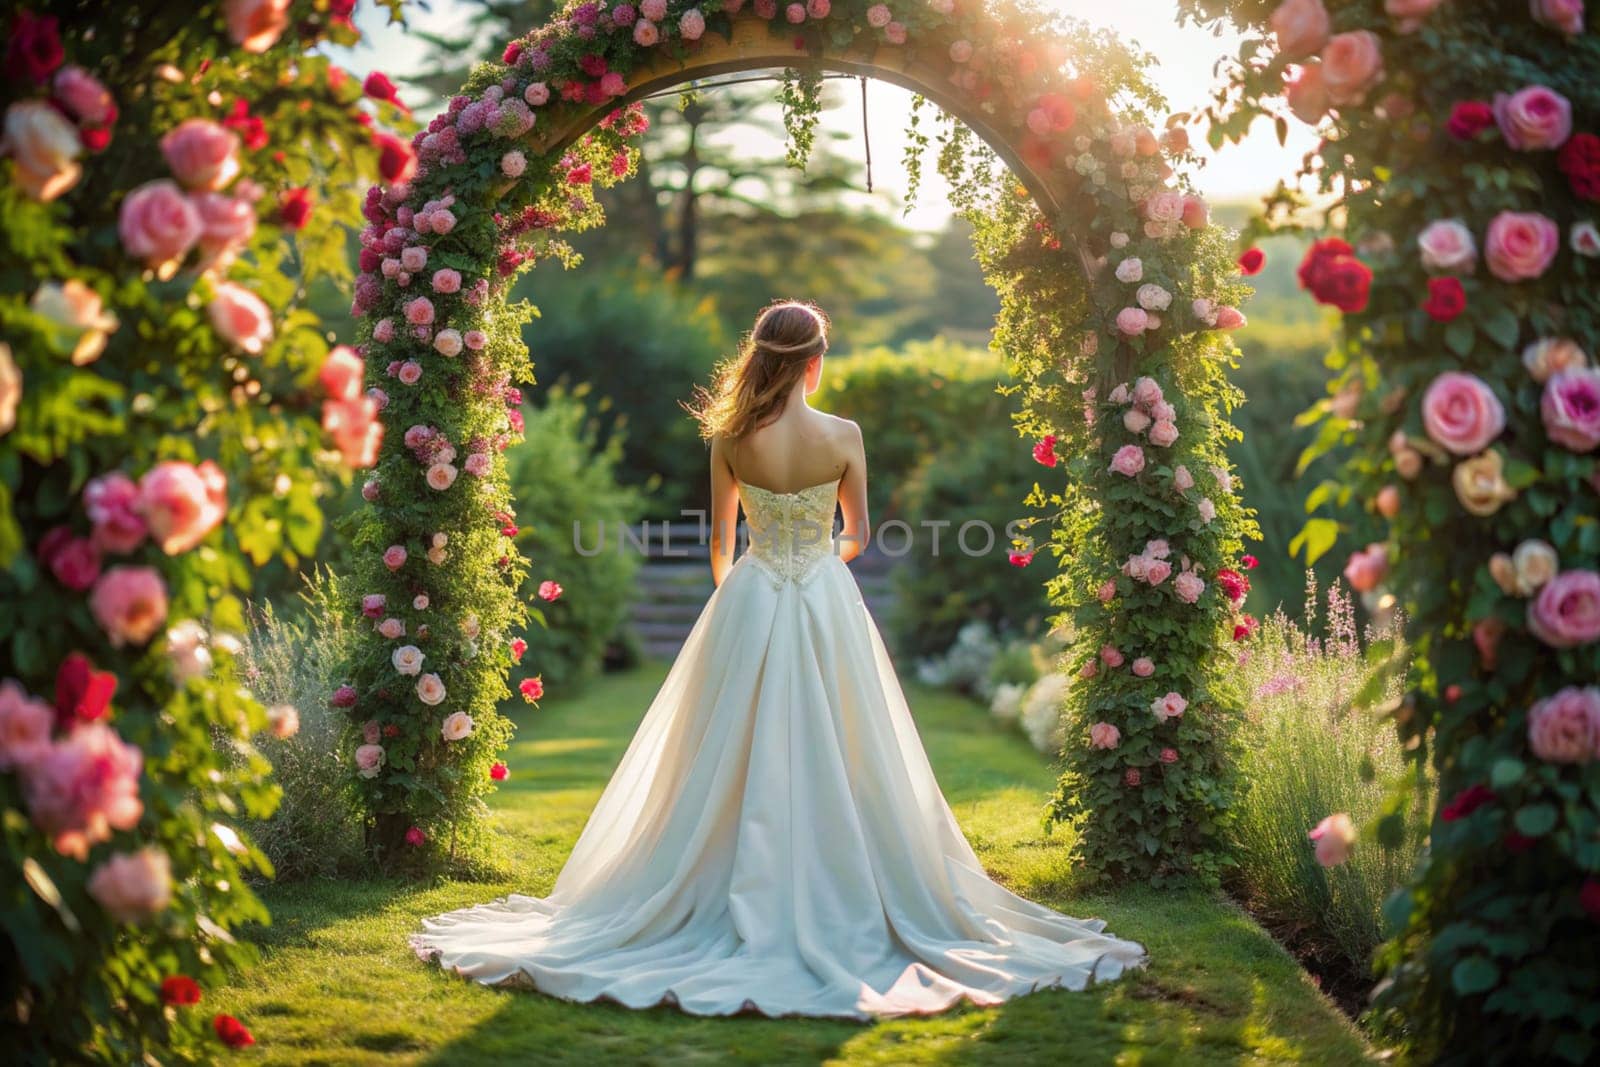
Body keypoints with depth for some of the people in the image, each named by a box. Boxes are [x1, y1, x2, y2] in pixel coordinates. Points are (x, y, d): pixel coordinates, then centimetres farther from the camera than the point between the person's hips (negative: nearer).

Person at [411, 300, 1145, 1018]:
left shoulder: (730, 439, -5)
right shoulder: (843, 436, -7)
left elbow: (720, 540, 4)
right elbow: (858, 536, 4)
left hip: (750, 608, 1)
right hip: (827, 607, -1)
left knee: (740, 765, 9)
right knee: (833, 765, 8)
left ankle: (751, 906, 14)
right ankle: (834, 904, 13)